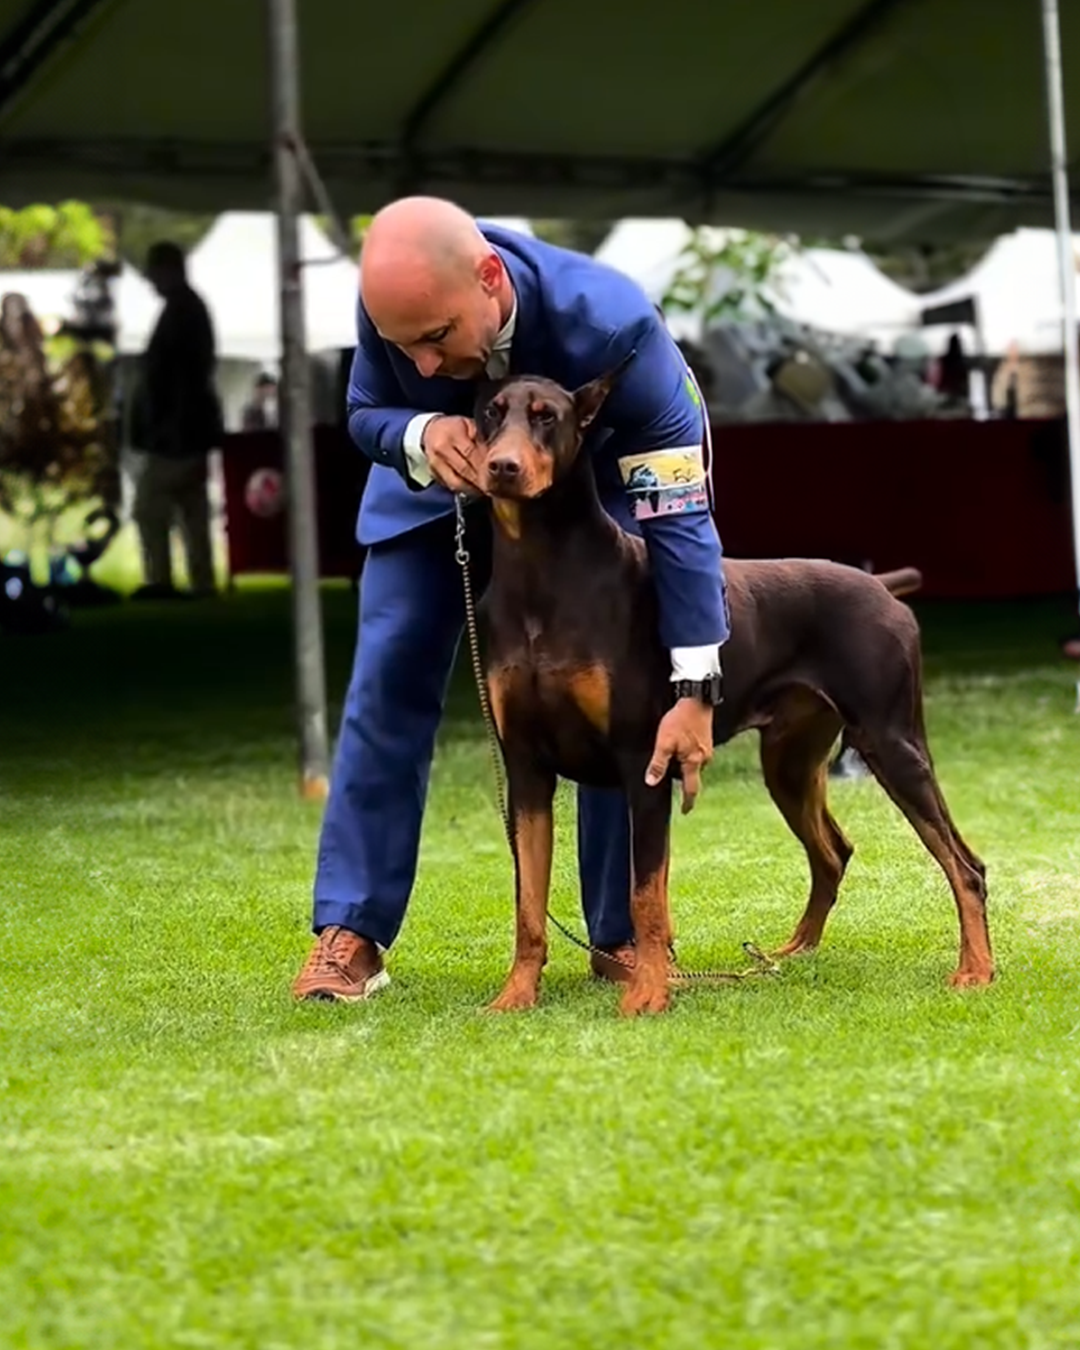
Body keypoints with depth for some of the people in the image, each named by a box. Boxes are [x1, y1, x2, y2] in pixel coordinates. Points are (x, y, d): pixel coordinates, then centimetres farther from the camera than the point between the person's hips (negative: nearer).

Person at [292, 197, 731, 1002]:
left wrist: (696, 689, -43)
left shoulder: (611, 325, -43)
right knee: (388, 682, -7)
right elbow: (365, 415, -13)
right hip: (437, 484, 2)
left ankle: (622, 935, 2)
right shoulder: (396, 303, -34)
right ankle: (351, 933, -3)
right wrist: (420, 433, -40)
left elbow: (679, 513, -39)